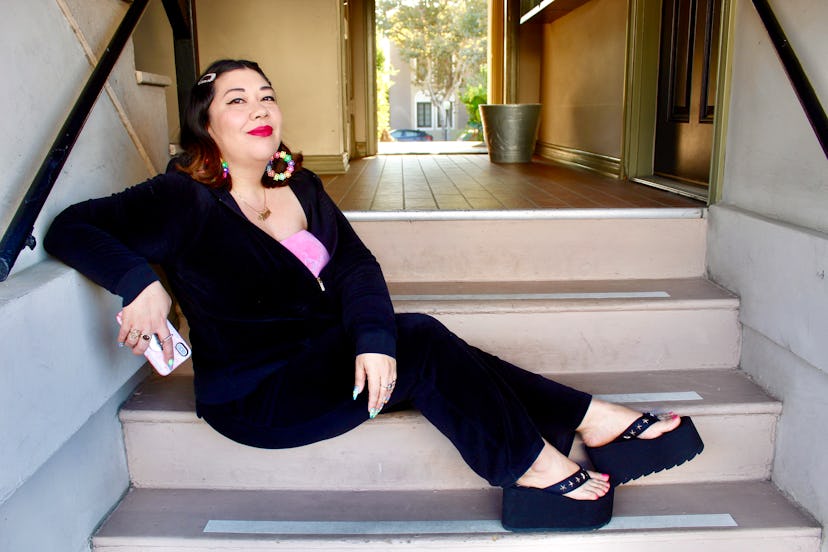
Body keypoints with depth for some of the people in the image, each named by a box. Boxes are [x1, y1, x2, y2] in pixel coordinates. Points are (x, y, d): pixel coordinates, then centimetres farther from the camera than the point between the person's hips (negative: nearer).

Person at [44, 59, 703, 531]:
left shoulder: (301, 186, 4)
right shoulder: (184, 200, -11)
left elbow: (354, 265, -7)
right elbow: (69, 228, -10)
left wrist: (374, 339, -24)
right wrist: (141, 283, -27)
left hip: (326, 354, 6)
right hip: (253, 393, -6)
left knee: (412, 345, -20)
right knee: (420, 344, -24)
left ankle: (589, 421, -14)